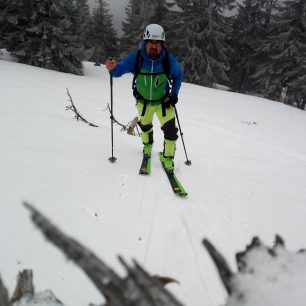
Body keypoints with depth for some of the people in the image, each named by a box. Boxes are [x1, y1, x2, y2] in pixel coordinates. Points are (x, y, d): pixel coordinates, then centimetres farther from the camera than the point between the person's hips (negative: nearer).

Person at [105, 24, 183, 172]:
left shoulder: (169, 60, -23)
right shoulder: (135, 58, -26)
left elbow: (178, 75, -3)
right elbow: (119, 69, -20)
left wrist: (174, 93, -11)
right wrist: (112, 67, -43)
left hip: (163, 100, -1)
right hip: (143, 101, 1)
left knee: (170, 129, -10)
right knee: (145, 125, 24)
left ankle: (168, 157, 12)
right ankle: (148, 144, 55)